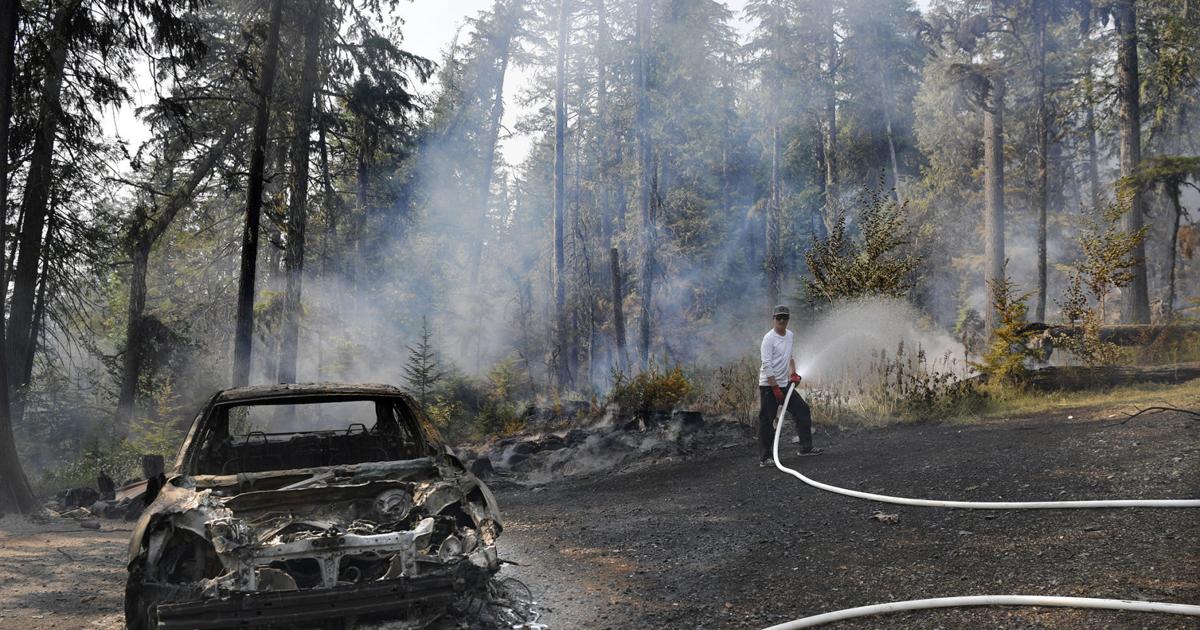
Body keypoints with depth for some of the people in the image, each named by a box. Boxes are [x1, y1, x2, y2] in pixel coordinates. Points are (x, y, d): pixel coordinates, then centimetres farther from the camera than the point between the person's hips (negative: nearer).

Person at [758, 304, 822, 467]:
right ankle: (764, 458, 2)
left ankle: (806, 448, 18)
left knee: (803, 411, 9)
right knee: (766, 421, -4)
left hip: (784, 384, 8)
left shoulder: (790, 335, 10)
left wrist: (793, 373, 10)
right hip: (768, 386, -8)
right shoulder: (769, 338, -14)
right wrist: (775, 388, -20)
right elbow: (767, 365, -19)